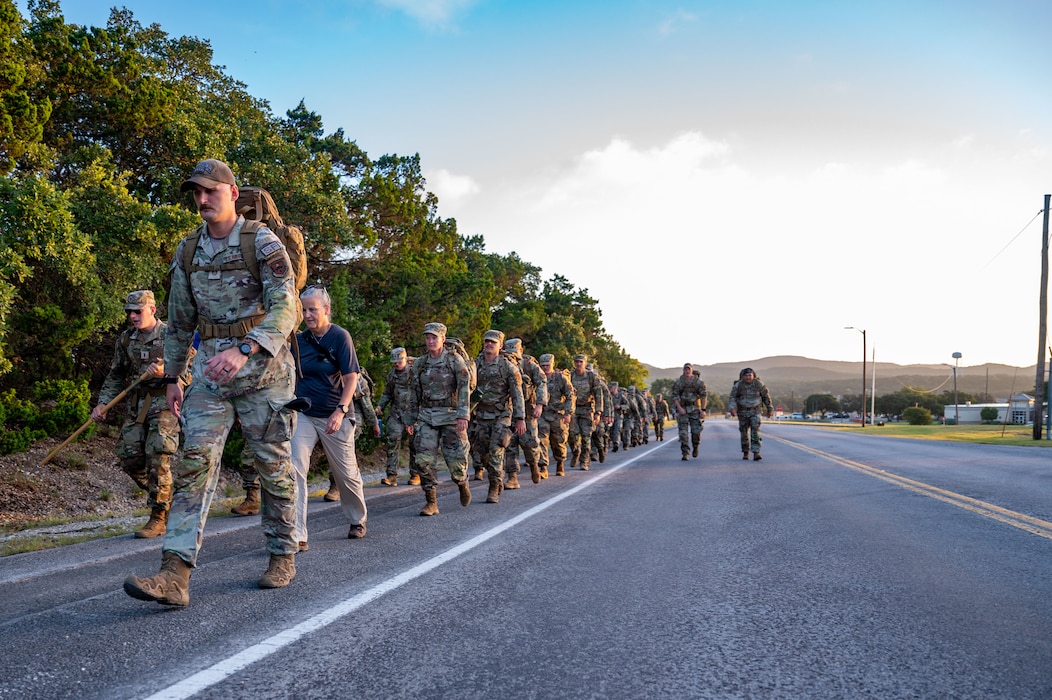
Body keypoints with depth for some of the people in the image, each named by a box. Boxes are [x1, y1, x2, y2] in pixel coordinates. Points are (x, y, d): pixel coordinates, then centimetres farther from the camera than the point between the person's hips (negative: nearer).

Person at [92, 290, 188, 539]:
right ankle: (166, 499, 23)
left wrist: (165, 372, -24)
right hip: (135, 404, 6)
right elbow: (115, 375, 17)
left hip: (164, 402, -6)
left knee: (158, 457, -14)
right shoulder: (126, 338, 11)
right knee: (129, 458, 2)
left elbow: (189, 372, -7)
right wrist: (102, 403, 6)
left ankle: (159, 517, -4)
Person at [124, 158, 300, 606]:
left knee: (272, 465, 4)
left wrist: (242, 351, -35)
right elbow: (179, 320, 16)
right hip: (211, 369, 4)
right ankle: (175, 573, -13)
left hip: (263, 367, -4)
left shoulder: (262, 242, -9)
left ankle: (283, 557, 20)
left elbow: (284, 307, -21)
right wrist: (172, 377, 15)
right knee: (195, 459, -8)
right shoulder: (187, 251, 9)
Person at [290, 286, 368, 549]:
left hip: (334, 416, -3)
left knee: (346, 474, 9)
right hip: (303, 414, 3)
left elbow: (351, 378, -12)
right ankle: (297, 535, -15)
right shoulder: (299, 340, 6)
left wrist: (340, 411, -22)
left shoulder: (340, 337, -7)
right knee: (294, 468, -15)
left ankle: (357, 521, 35)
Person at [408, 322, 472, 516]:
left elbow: (464, 388, -9)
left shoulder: (454, 360, -3)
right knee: (424, 460, -7)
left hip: (450, 415, -3)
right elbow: (415, 394, 15)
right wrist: (412, 419, 13)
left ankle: (462, 484, 32)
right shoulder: (419, 364, 9)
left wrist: (463, 415, -19)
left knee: (456, 460, -1)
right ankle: (431, 503, 2)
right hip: (426, 417, 3)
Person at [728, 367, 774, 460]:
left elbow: (766, 396, 1)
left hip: (755, 412, -1)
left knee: (755, 432, -14)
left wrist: (770, 409, 6)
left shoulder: (758, 384, -10)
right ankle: (745, 452, 25)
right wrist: (732, 409, -29)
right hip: (743, 412, 1)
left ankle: (756, 454, -18)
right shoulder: (738, 385, -9)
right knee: (744, 433, 9)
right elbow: (733, 398, -12)